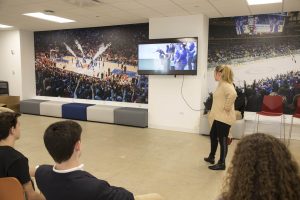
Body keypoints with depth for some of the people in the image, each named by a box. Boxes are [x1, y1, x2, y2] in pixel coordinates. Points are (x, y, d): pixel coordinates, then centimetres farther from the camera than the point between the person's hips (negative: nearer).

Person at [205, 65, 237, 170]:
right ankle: (211, 157, 37)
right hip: (218, 117, 11)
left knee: (222, 139, -1)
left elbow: (233, 94, -37)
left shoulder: (225, 85, -18)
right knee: (213, 135, 21)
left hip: (224, 118, -11)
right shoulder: (222, 84, 14)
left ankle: (221, 164, 11)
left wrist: (227, 108, -26)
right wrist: (212, 113, 14)